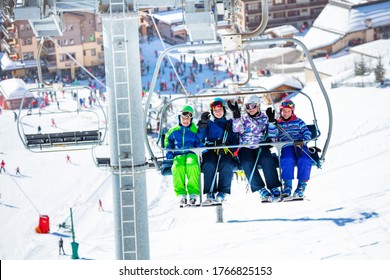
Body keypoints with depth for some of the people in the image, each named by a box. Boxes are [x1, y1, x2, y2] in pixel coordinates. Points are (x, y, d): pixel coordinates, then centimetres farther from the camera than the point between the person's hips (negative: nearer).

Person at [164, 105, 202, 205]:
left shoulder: (195, 131, 10)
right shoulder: (174, 130, 16)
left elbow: (200, 144, 13)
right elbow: (168, 140, 29)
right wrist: (169, 152, 15)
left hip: (191, 154, -1)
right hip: (178, 155, 2)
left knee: (192, 164, -39)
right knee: (177, 167, -36)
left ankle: (193, 192, -34)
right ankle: (180, 192, -31)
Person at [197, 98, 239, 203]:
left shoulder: (230, 123, 21)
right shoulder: (209, 124, 21)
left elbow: (235, 140, 11)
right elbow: (200, 138, 7)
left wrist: (229, 149, -9)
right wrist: (202, 125, -8)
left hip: (226, 151, 0)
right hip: (210, 151, 0)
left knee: (226, 166, -33)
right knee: (209, 166, -32)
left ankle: (222, 193, -30)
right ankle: (210, 193, -30)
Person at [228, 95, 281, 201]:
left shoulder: (264, 118, 15)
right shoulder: (243, 119, 14)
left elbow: (273, 134, 10)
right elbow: (237, 129, -6)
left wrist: (272, 122, -7)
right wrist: (236, 115, -18)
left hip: (261, 147, 0)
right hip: (246, 148, 0)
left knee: (267, 161, -31)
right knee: (248, 164, -30)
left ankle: (274, 188, -29)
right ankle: (261, 189, -33)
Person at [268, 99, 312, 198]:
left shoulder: (298, 122, 17)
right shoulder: (278, 124, 17)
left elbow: (307, 134, 8)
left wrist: (302, 140, -15)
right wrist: (271, 121, -6)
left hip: (300, 146, 0)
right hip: (286, 147, 0)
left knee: (304, 161, -32)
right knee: (287, 161, -35)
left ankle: (302, 185, -22)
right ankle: (287, 185, -26)